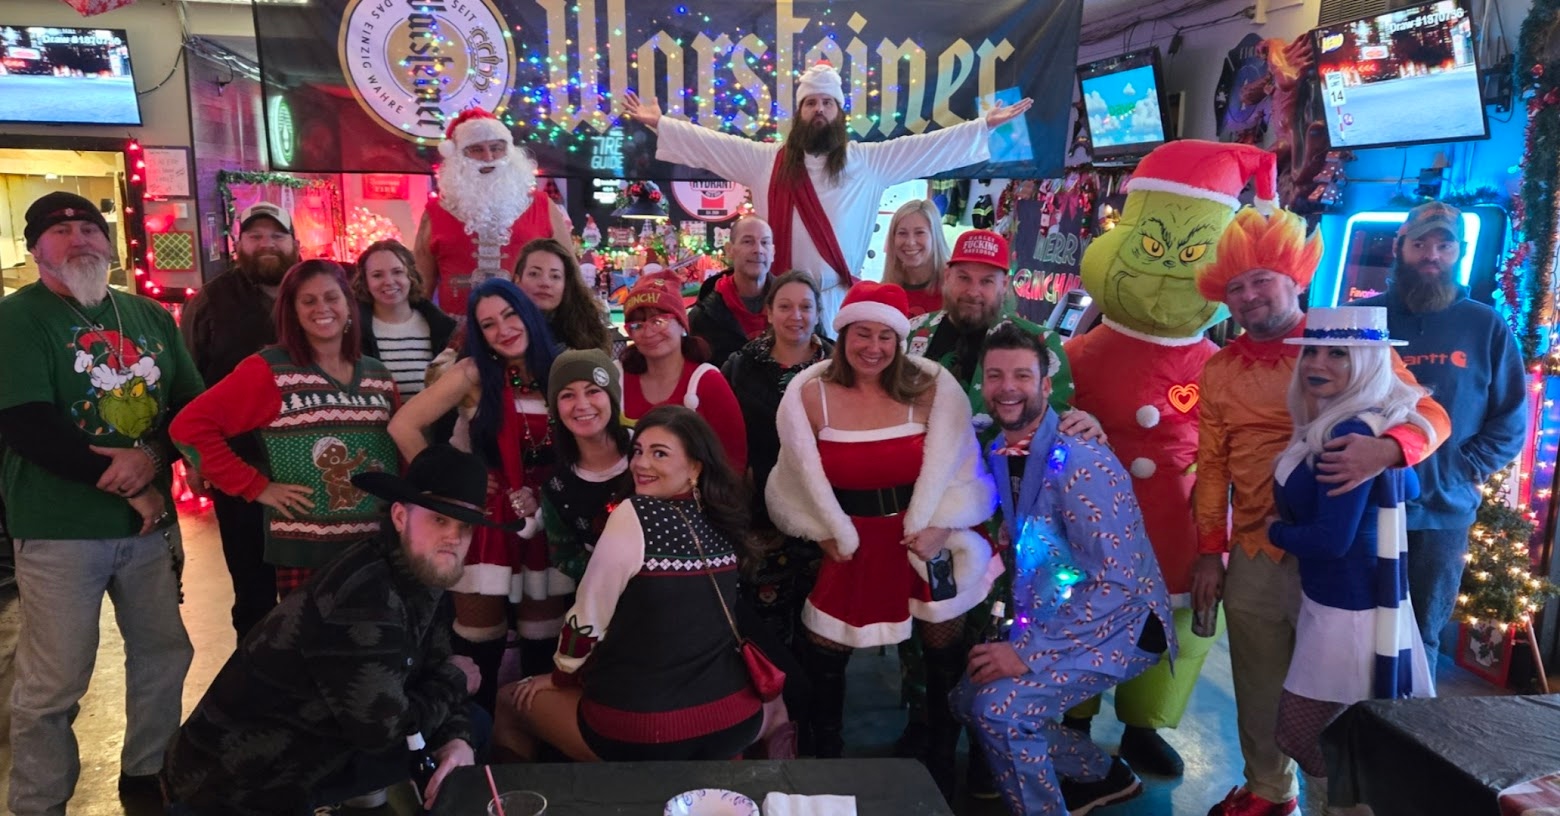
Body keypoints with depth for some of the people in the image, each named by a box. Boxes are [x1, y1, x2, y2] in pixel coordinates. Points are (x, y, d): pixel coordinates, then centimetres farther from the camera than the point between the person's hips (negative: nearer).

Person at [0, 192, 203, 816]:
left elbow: (192, 402, 6)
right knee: (53, 682, 0)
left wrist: (152, 458, -14)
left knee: (165, 652, 13)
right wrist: (127, 487, -14)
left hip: (151, 518, 5)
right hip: (59, 527, -5)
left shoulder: (150, 315, 10)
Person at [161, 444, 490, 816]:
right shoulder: (361, 595, -29)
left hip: (314, 760, 8)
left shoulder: (424, 578, -1)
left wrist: (457, 738, -12)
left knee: (474, 726, 3)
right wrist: (453, 685, -8)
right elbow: (383, 728, -25)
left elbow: (436, 669, 7)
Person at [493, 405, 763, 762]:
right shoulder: (719, 519, 4)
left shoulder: (634, 515, -15)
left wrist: (562, 675, 8)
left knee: (512, 701, 20)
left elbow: (590, 616, -9)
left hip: (643, 733, -5)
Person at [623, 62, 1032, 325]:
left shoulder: (868, 161, 4)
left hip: (842, 297, 0)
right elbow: (712, 145, 7)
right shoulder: (766, 160, 7)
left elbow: (927, 147, 3)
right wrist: (659, 124, 4)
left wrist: (984, 126, 0)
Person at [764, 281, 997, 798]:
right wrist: (823, 533, -3)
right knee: (824, 654, 9)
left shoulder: (932, 389, -8)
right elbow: (800, 481, 2)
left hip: (924, 539, 0)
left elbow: (959, 469, -5)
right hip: (849, 546, 1)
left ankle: (943, 765, 35)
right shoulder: (809, 395, -6)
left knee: (946, 650, 11)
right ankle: (825, 753, 35)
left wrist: (941, 526, -15)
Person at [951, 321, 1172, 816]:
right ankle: (1102, 775, 28)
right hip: (1050, 618, 8)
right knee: (969, 696, 10)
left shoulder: (1078, 461, -24)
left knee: (999, 706, -22)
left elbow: (1121, 583, -27)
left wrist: (1030, 653, -25)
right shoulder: (997, 453, -1)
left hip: (1118, 624, -8)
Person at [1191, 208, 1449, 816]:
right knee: (1260, 690, 14)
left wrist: (1386, 449, -29)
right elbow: (1212, 466, 6)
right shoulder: (1219, 369, 4)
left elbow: (1431, 414, -7)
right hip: (1253, 556, 3)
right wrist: (1208, 553, 4)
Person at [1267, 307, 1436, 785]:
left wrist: (1275, 532, -5)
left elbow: (1331, 540, -22)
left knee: (1300, 737, 4)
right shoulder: (1371, 422, 7)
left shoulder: (1352, 433, -23)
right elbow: (1407, 489, 24)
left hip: (1349, 611, -10)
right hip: (1358, 599, 10)